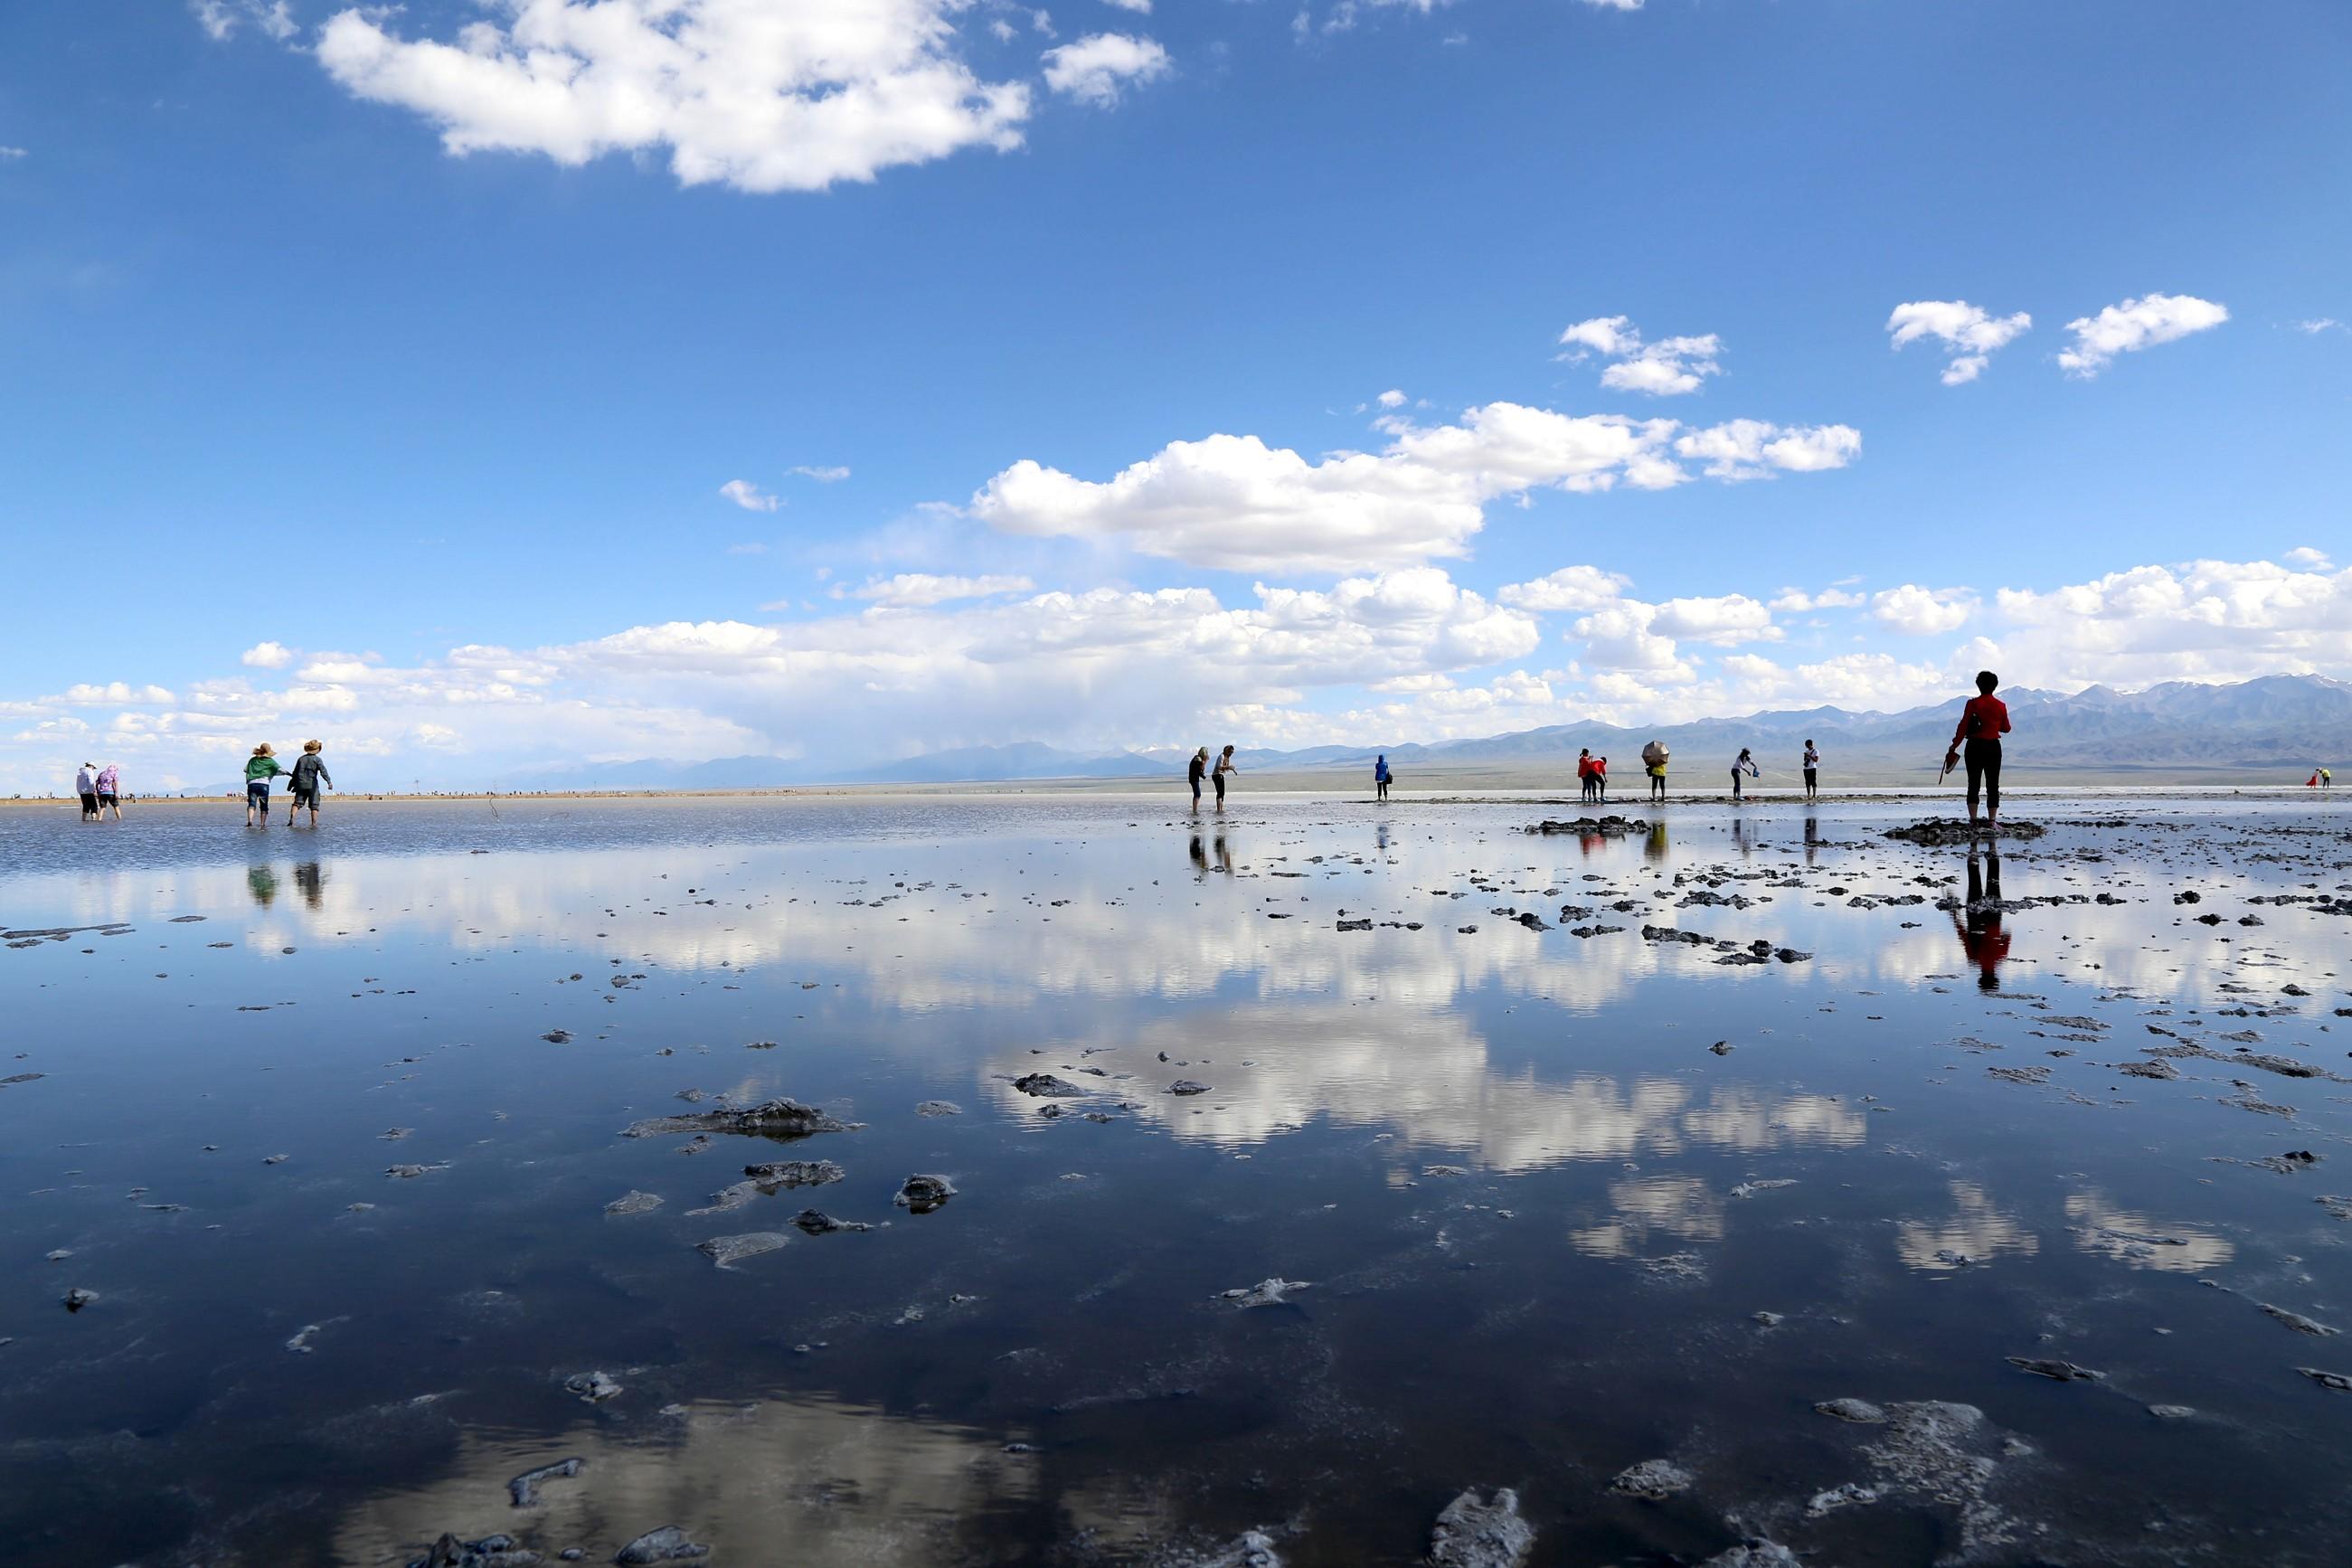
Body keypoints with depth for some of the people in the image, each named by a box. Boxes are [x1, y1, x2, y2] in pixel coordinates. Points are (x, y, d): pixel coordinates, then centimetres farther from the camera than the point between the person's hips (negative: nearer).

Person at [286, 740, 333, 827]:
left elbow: (295, 773, 15)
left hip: (301, 785, 3)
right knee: (314, 805, 1)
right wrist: (329, 781, -24)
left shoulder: (301, 759, 11)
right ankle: (314, 823, -6)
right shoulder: (317, 759, -2)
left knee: (297, 803, 4)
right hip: (312, 785, -3)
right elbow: (323, 771, -16)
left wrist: (293, 785, 25)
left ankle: (291, 818, -17)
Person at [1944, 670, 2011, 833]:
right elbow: (2006, 729, 7)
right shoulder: (2001, 706, -2)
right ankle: (1992, 821, 0)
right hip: (1993, 748, 1)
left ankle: (1973, 820, 3)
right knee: (1992, 785, 5)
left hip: (1974, 746, 0)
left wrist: (1954, 746, -2)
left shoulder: (1972, 704, -6)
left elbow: (1963, 726, -8)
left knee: (1973, 784, 7)